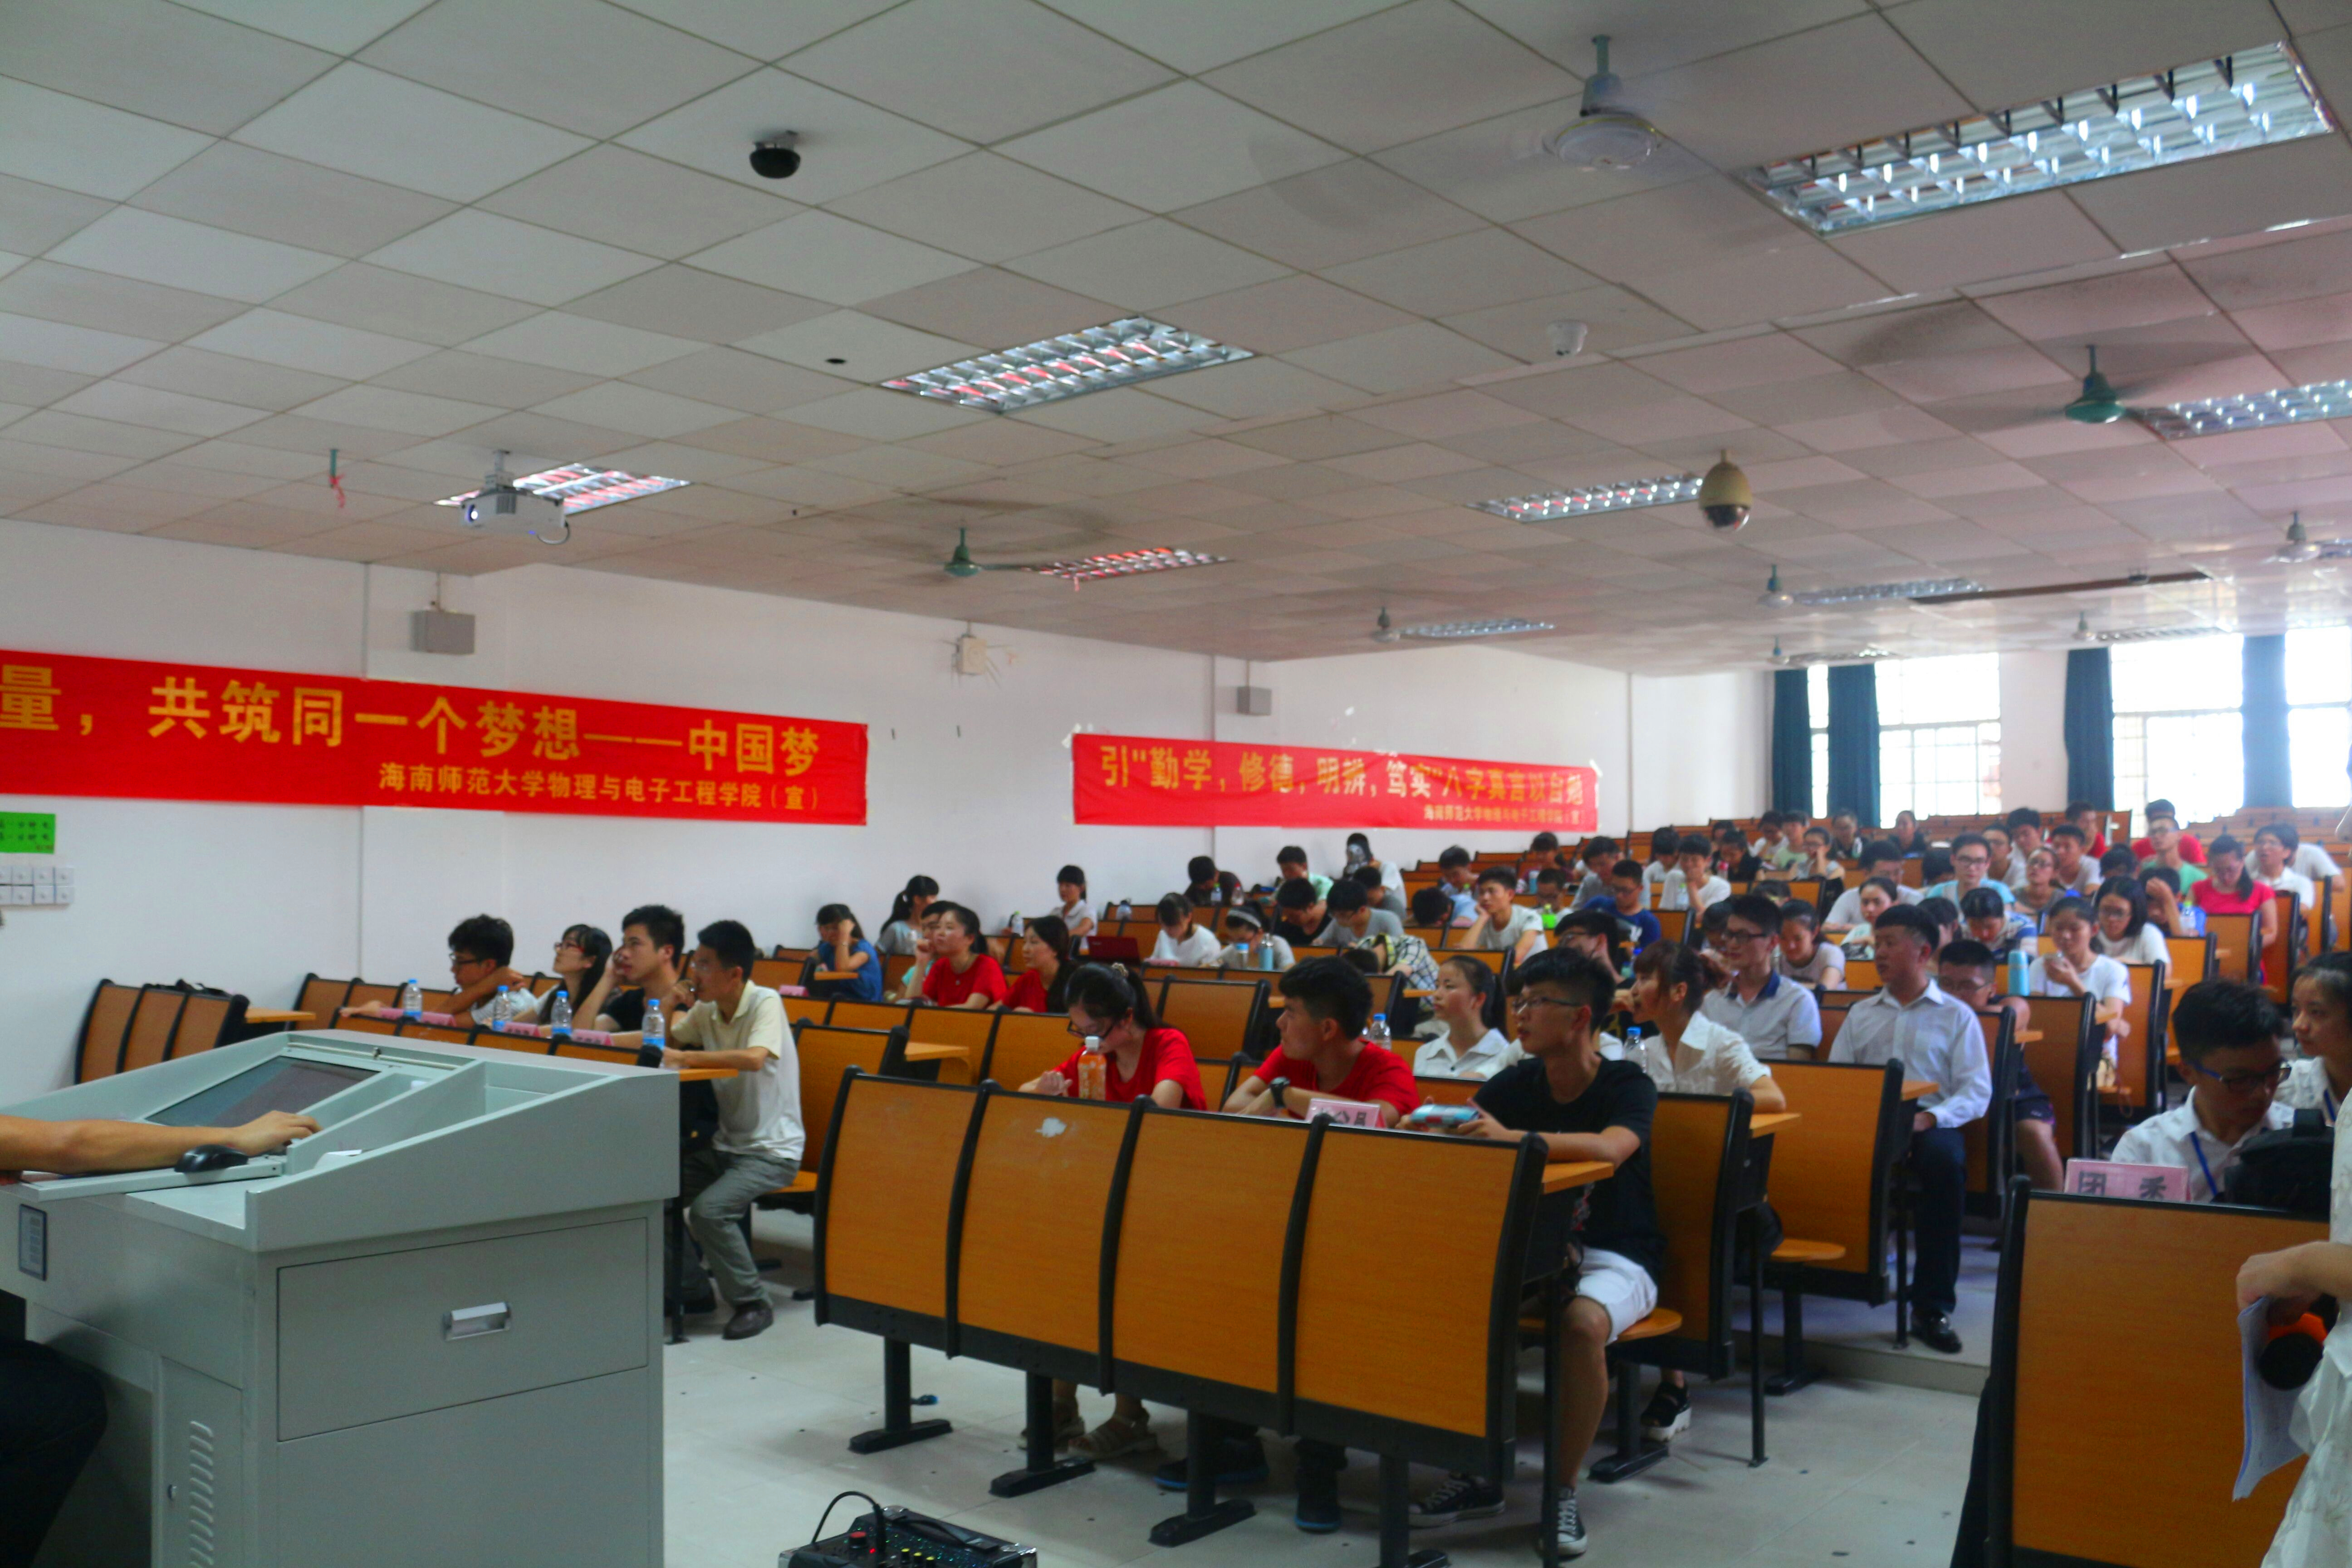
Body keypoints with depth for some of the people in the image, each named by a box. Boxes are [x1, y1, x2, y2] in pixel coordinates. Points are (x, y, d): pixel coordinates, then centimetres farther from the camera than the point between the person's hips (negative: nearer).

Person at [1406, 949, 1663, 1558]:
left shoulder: (1628, 1085, -13)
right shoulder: (1516, 1082, 2)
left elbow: (1610, 1149, -34)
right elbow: (1453, 1126, -3)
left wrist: (1511, 1137, -42)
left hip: (1613, 1256, -4)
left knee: (1581, 1323, -36)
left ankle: (1564, 1489, -14)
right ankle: (1479, 1472, -3)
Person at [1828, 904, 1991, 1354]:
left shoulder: (1957, 1016, 13)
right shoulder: (1861, 1013, 25)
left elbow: (1978, 1091, 3)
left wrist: (1930, 1118, -16)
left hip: (1929, 1122, -2)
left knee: (1945, 1158, -38)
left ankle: (1932, 1308, -28)